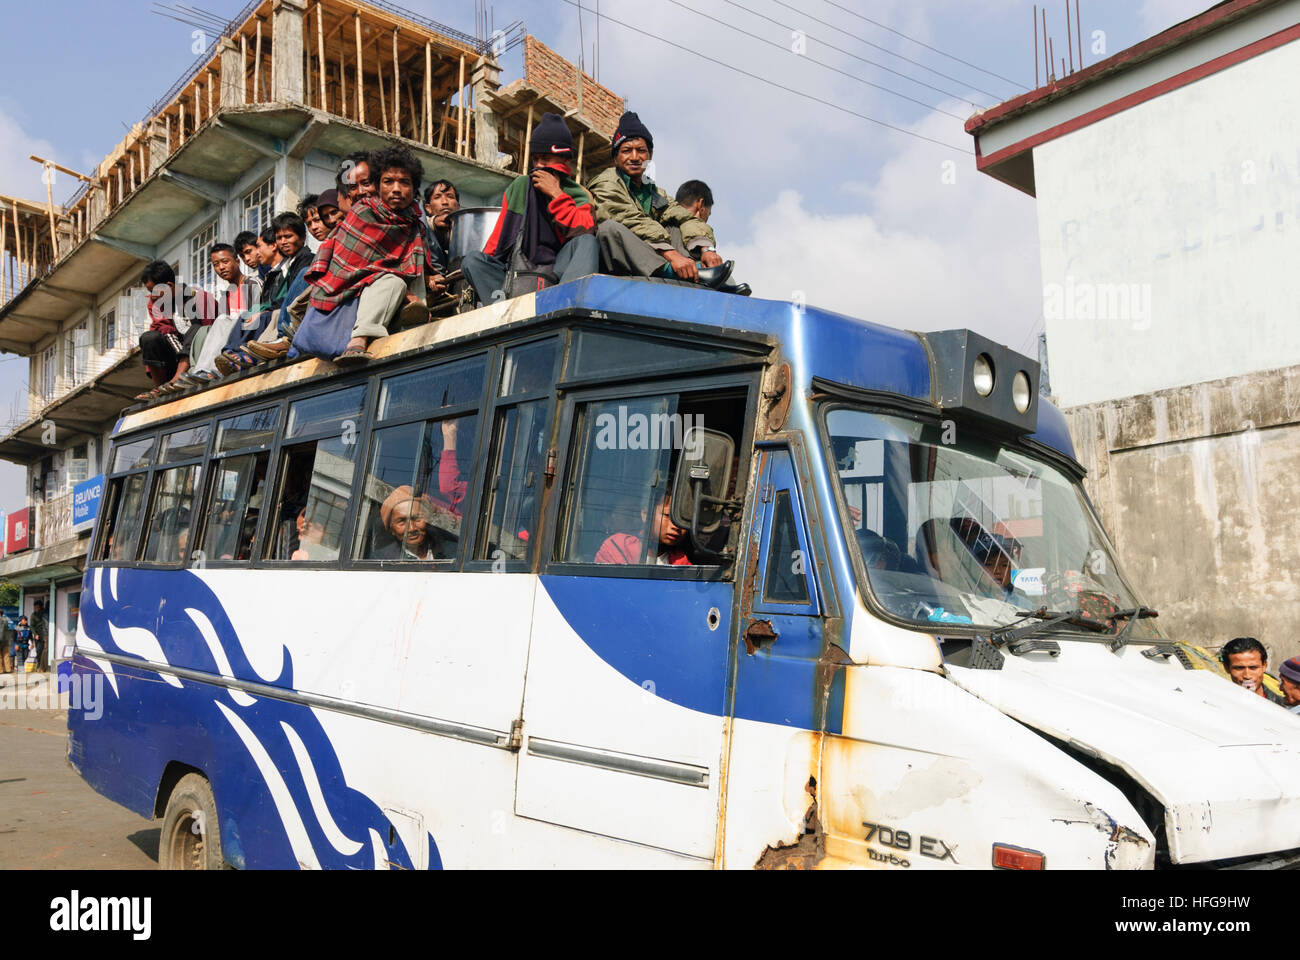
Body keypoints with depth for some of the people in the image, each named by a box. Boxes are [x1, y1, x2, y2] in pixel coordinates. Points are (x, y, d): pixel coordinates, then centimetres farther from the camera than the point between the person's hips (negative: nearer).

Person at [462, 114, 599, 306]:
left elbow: (584, 232, -10)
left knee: (588, 242, -26)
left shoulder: (579, 196, 11)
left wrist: (556, 195, -8)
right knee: (472, 259, -20)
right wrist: (480, 275, 3)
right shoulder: (519, 187, 18)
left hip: (556, 274, -2)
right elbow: (497, 238, 17)